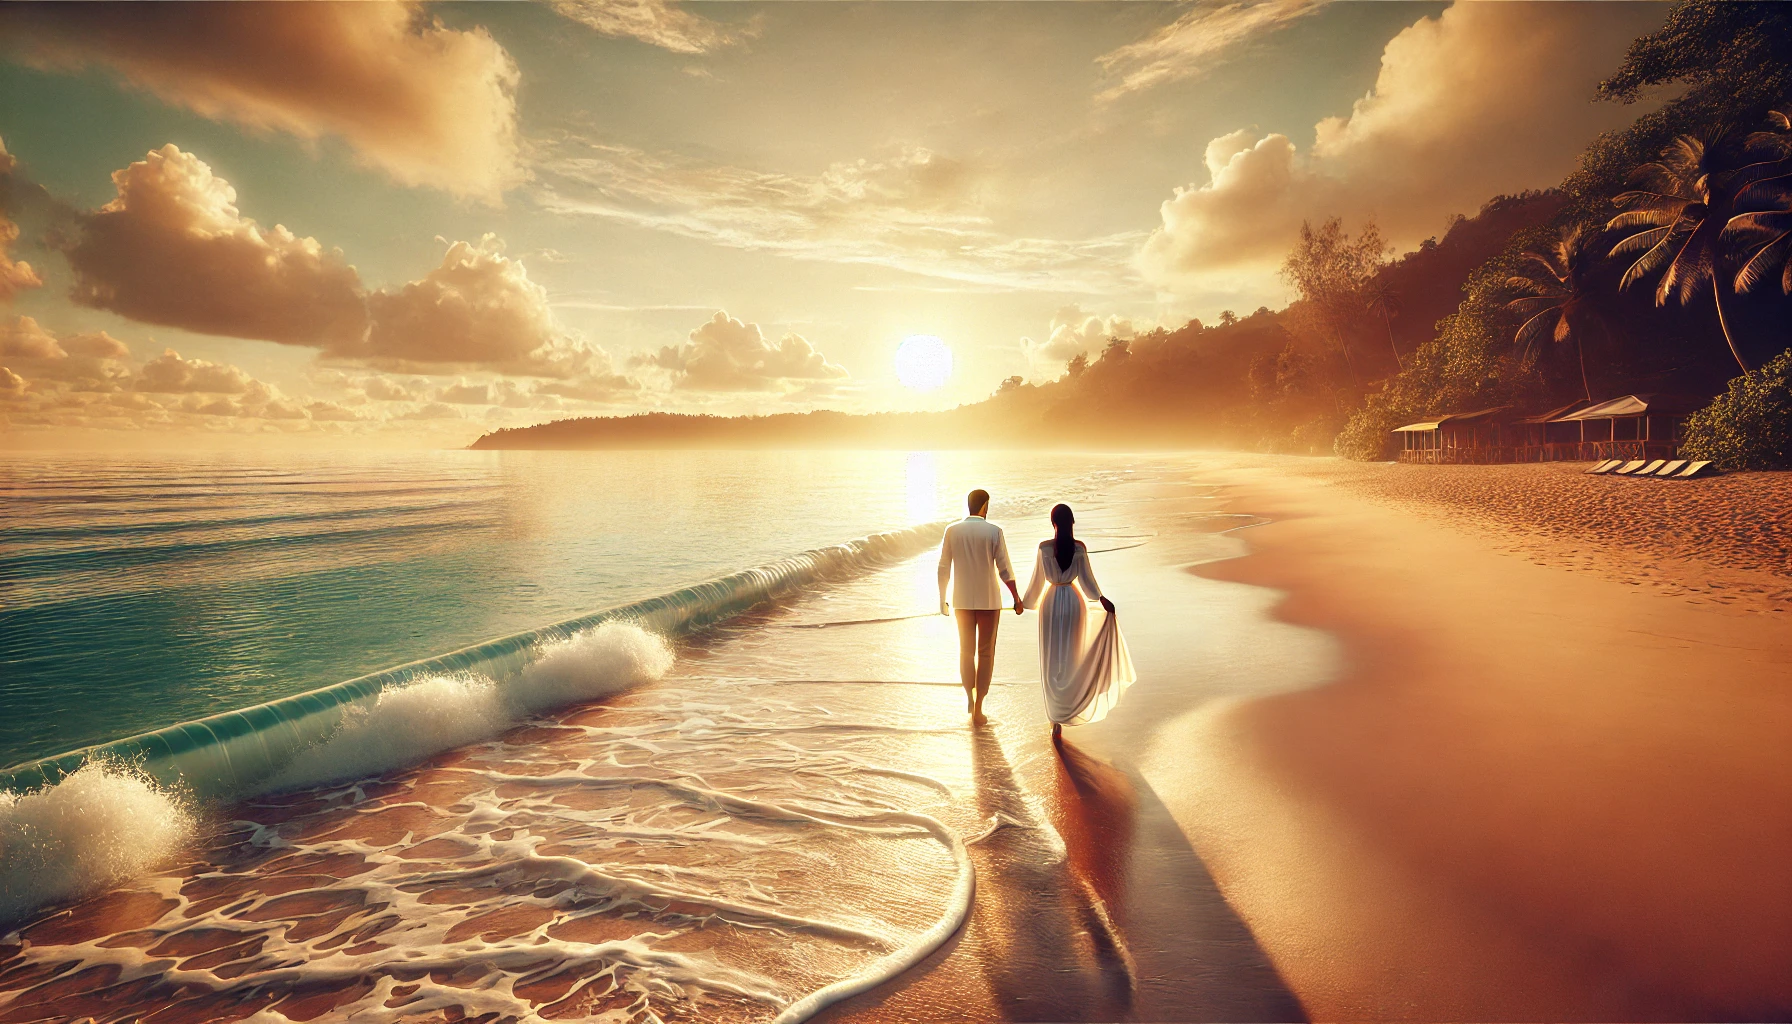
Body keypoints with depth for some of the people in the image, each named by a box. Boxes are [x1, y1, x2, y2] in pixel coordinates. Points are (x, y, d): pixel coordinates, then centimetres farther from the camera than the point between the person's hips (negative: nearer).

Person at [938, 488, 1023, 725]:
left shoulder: (952, 530, -3)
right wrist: (1017, 598, 0)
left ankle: (970, 697, 14)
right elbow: (1004, 569, -9)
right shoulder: (994, 531, -9)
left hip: (962, 600, 2)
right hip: (989, 599, -2)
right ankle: (978, 709, 8)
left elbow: (943, 568, 0)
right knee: (986, 653, 7)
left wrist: (942, 598, 10)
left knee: (966, 650, 18)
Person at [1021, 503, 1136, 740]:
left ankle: (1057, 721, 5)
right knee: (1071, 656, 14)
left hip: (1051, 603, -1)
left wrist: (1025, 602, 12)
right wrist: (1102, 599, 7)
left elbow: (1037, 580, -2)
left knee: (1052, 659, 6)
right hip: (1074, 601, 1)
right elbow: (1086, 579, -5)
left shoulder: (1044, 547, -9)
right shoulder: (1079, 547, -7)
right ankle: (1067, 710, 20)